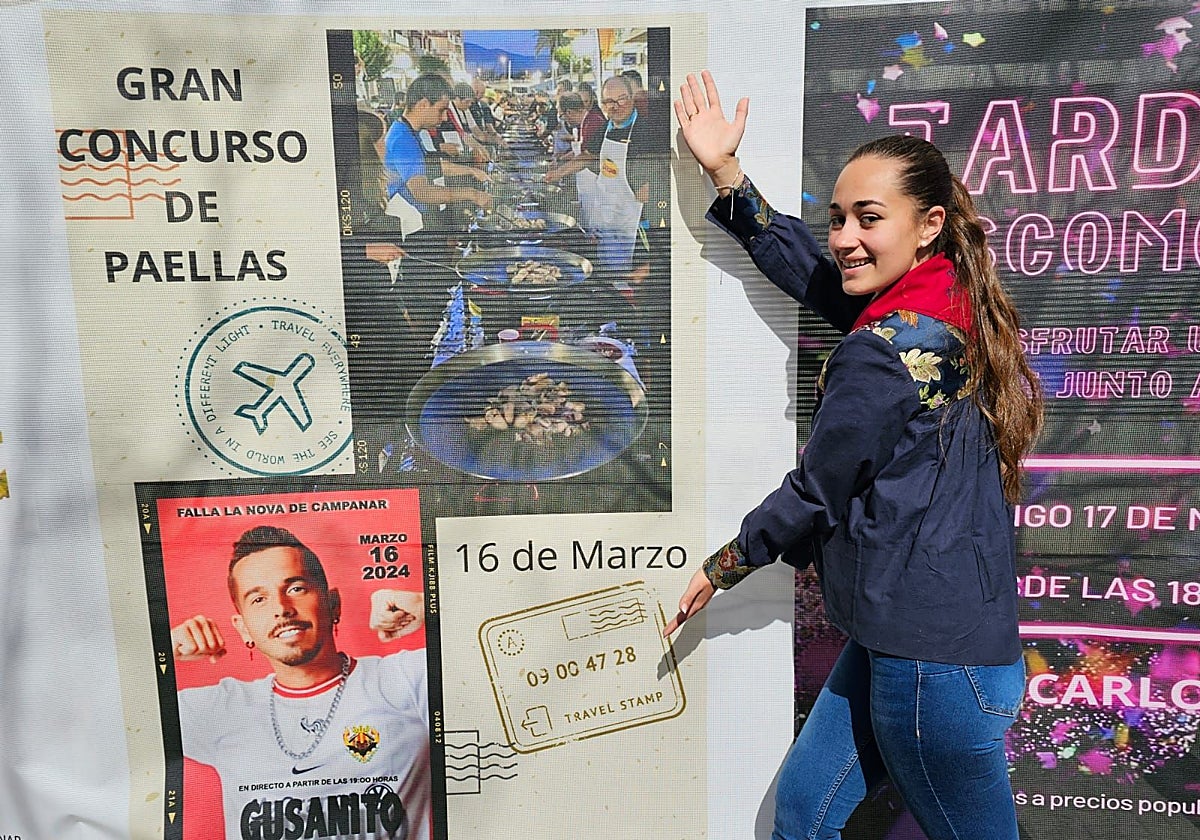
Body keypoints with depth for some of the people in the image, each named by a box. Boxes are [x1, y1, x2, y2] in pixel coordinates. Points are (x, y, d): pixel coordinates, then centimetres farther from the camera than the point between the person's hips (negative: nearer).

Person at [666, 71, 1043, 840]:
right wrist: (725, 170, 15)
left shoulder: (883, 352, -22)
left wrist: (722, 567, 4)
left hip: (931, 661, -9)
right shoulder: (950, 302, 4)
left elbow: (815, 494, -12)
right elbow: (802, 266, 13)